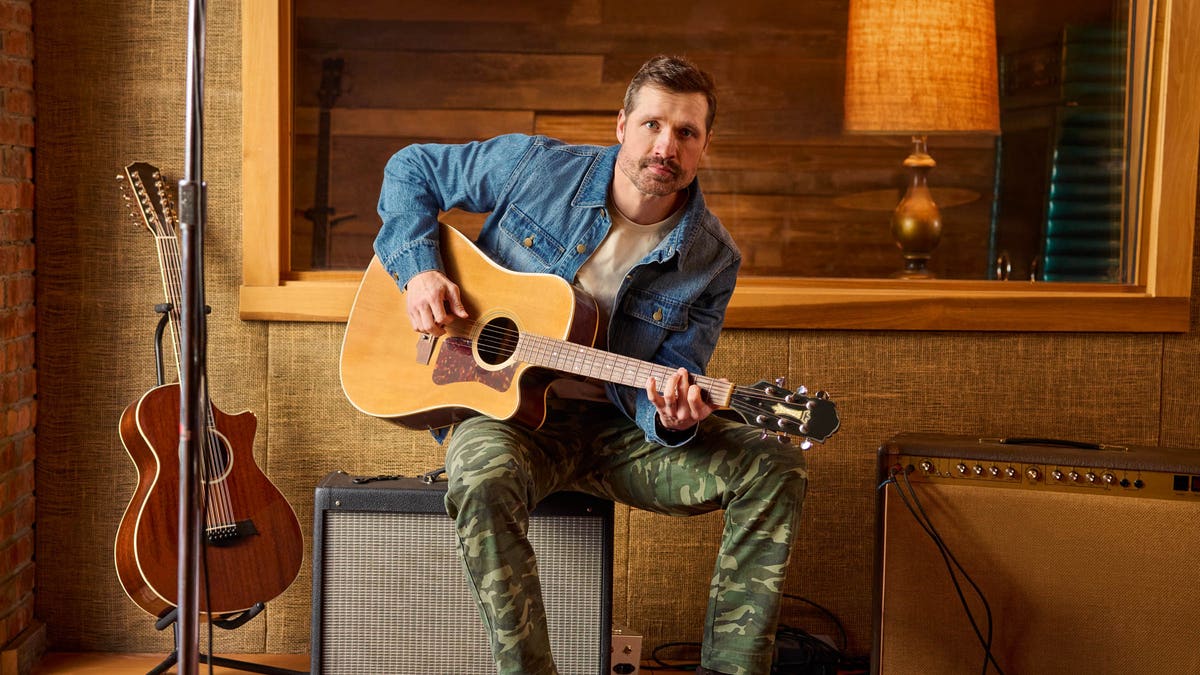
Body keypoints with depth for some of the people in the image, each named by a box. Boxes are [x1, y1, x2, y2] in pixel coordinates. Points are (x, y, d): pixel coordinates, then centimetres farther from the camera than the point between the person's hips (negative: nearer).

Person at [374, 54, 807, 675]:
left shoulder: (711, 260, -3)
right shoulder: (533, 168, -5)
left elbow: (666, 382, -4)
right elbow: (410, 169, 7)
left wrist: (673, 414, -30)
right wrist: (418, 270, -9)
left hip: (616, 426, 2)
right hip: (503, 410, -2)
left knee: (773, 468, -17)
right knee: (484, 477, -39)